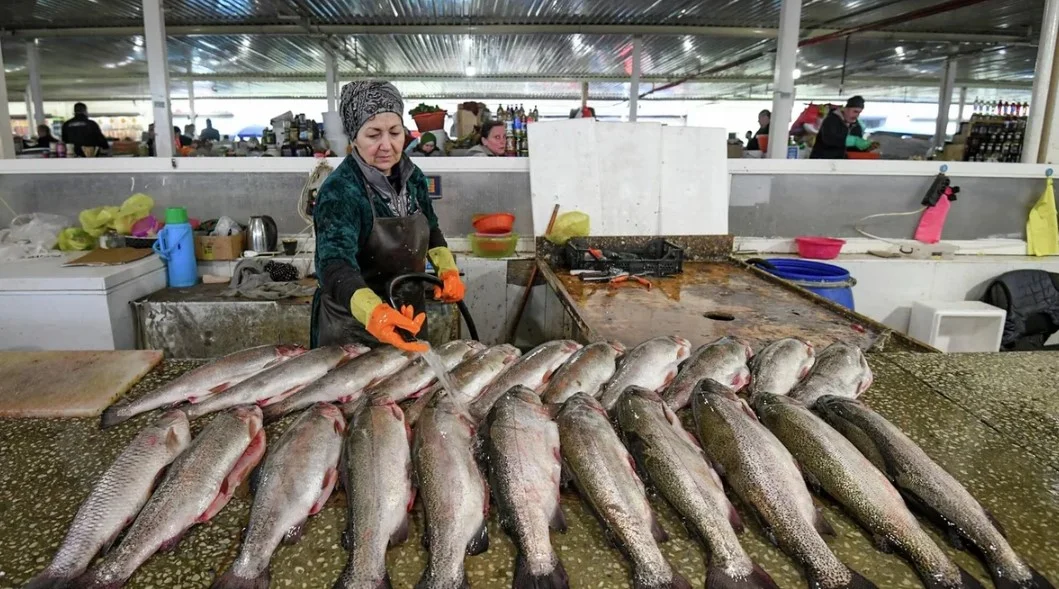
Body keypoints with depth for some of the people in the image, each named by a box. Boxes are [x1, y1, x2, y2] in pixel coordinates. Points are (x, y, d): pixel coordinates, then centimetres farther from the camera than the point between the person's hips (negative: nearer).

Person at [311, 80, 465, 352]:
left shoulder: (413, 176, -3)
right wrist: (373, 311, -54)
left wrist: (447, 270, -2)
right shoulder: (339, 191, -22)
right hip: (352, 326, -6)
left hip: (410, 317, 6)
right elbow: (335, 265, -36)